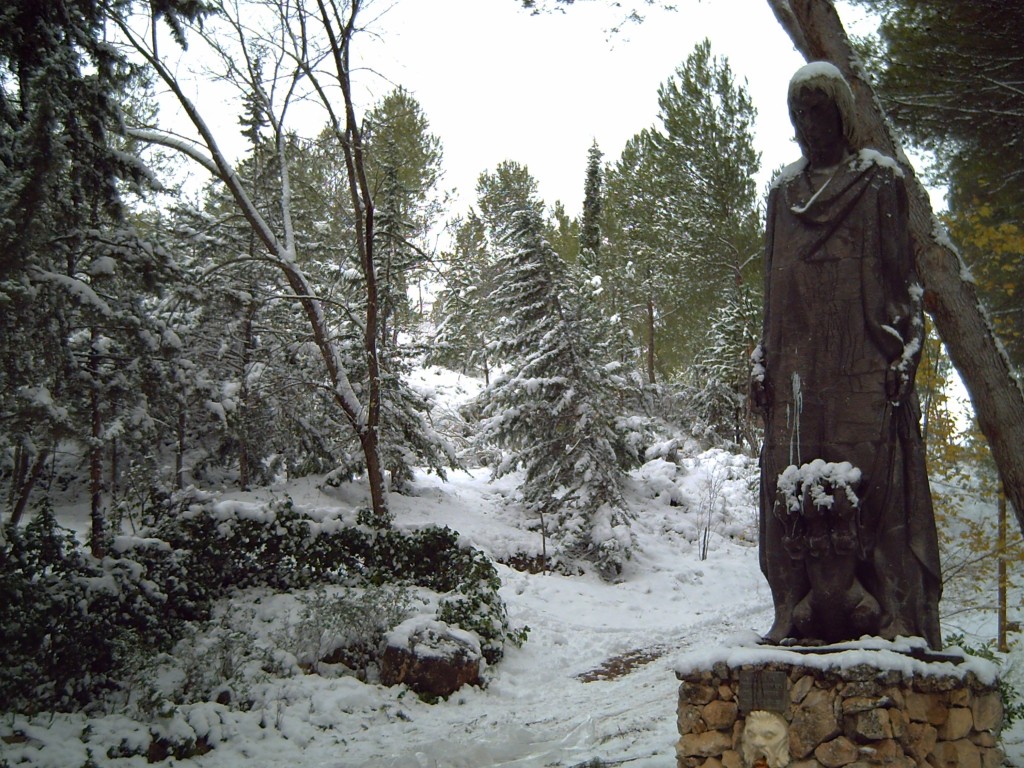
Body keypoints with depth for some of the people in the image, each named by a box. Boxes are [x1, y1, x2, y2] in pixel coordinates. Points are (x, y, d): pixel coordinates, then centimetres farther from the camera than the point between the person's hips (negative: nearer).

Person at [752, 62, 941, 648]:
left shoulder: (881, 181, 6)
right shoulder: (783, 193, 18)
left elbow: (906, 275, 1)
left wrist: (905, 354, -10)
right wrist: (763, 362, 10)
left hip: (864, 360, -4)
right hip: (799, 363, 4)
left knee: (867, 474, -10)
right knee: (796, 483, -2)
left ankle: (887, 611, -6)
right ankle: (805, 608, 1)